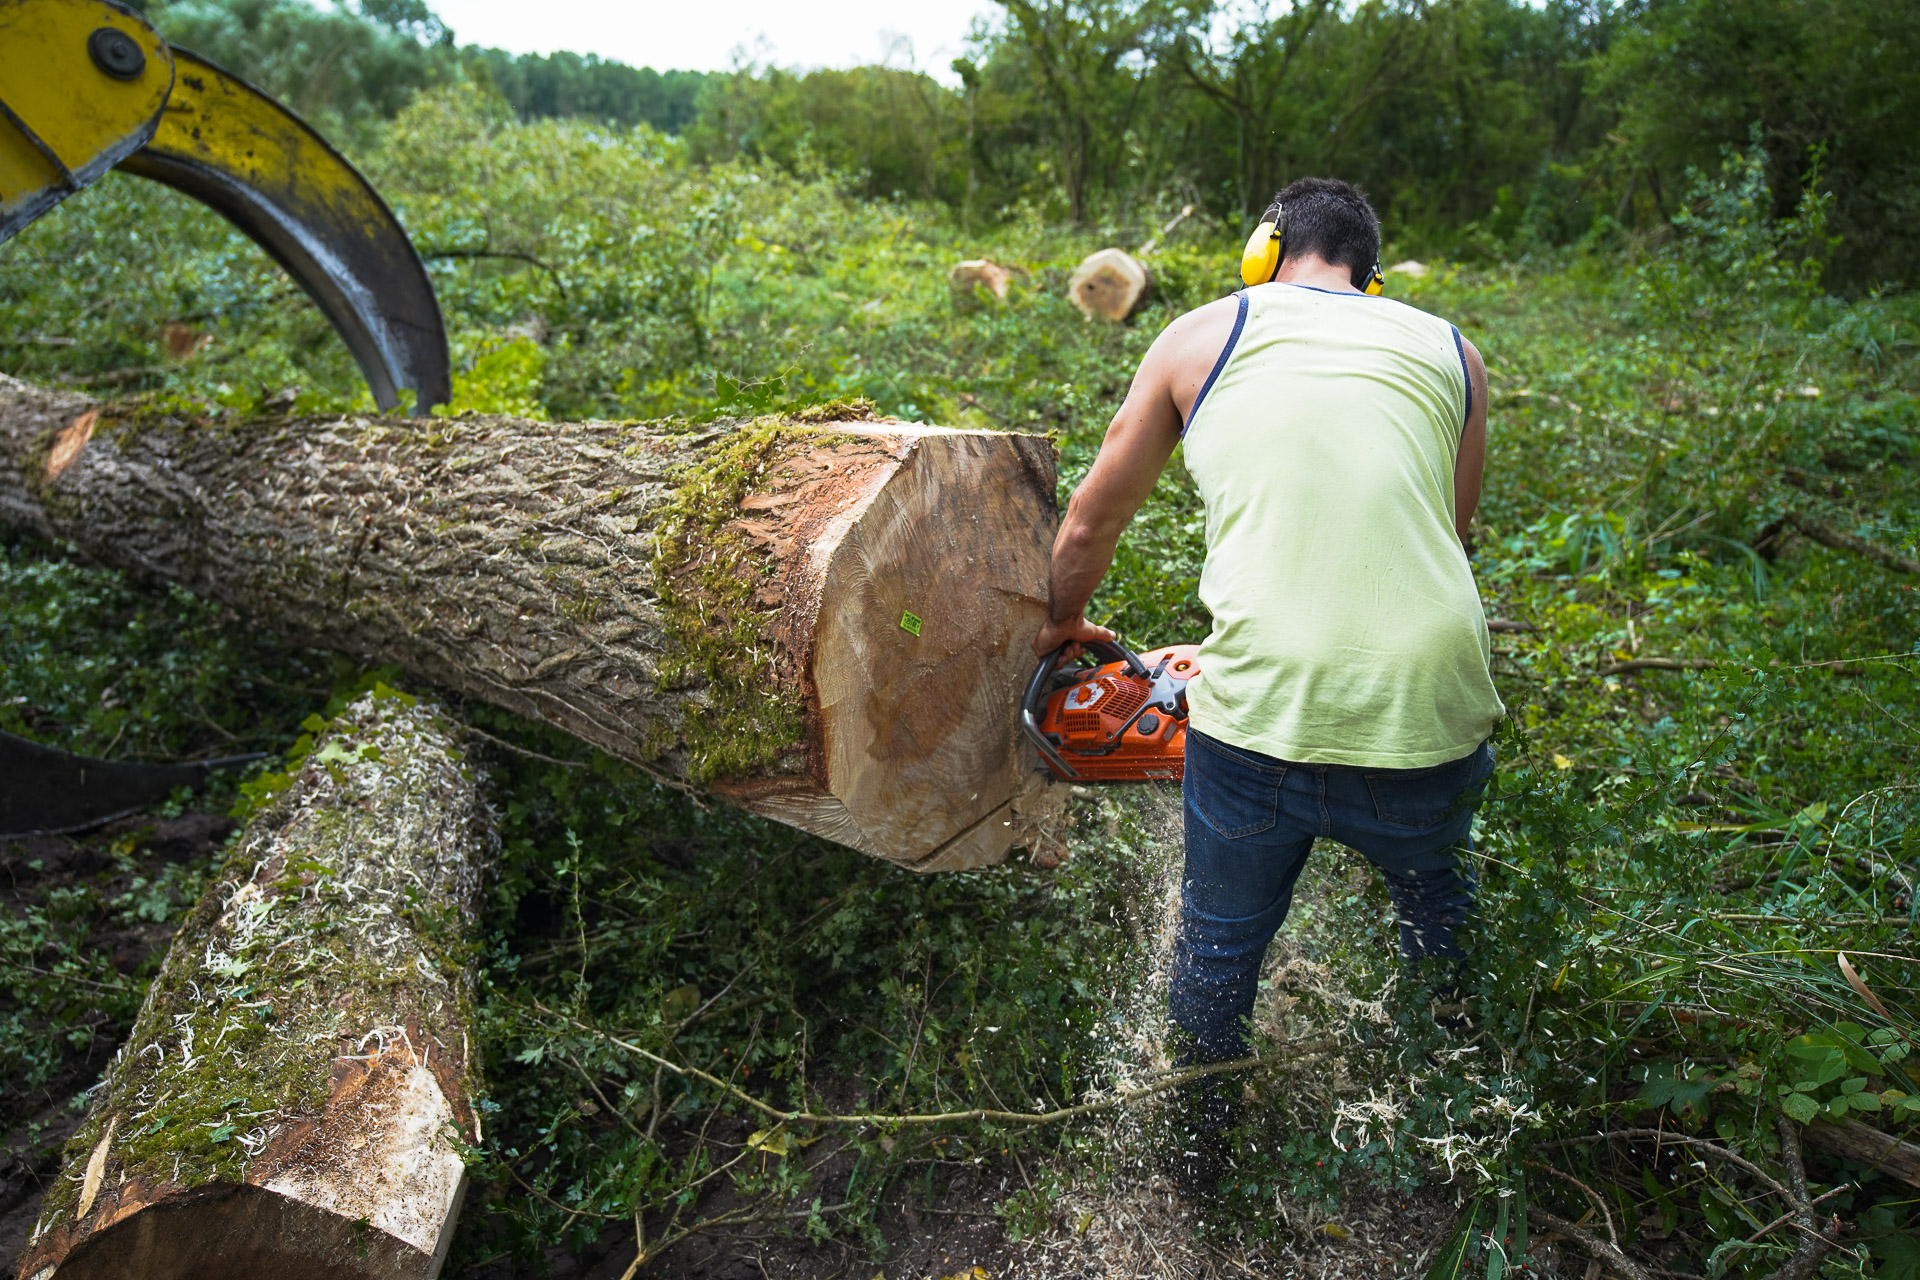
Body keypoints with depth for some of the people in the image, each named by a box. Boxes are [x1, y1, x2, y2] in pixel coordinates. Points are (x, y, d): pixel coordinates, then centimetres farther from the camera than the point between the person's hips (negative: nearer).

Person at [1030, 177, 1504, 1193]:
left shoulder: (1201, 336, 9)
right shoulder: (1449, 353, 14)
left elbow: (1089, 526, 15)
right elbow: (1444, 542, 20)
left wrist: (1062, 626, 34)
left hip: (1257, 726, -2)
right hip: (1426, 720, 3)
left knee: (1220, 941, 25)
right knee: (1436, 910, 34)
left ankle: (1200, 1145, 48)